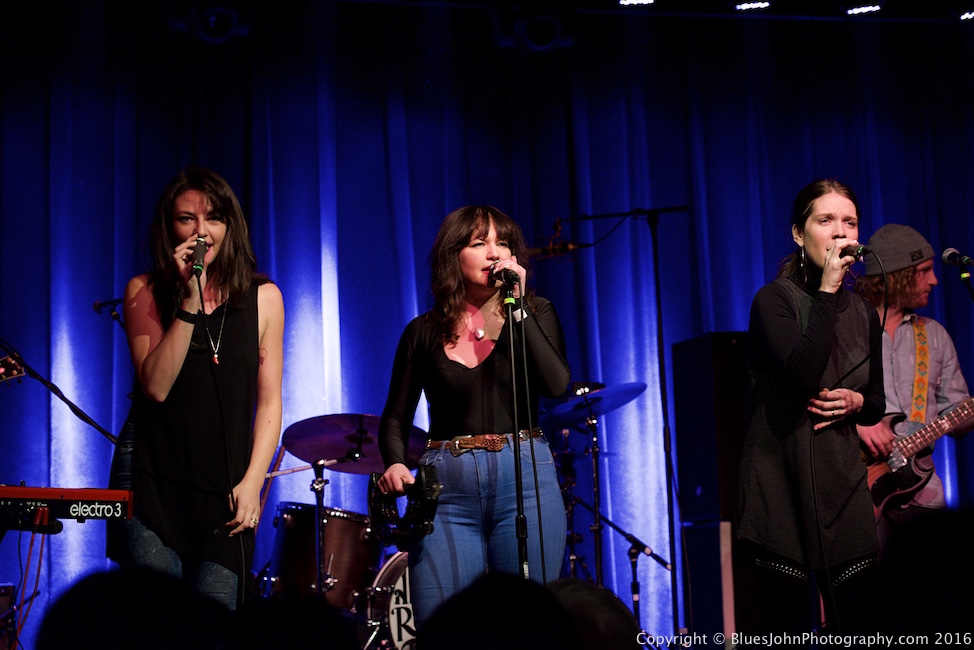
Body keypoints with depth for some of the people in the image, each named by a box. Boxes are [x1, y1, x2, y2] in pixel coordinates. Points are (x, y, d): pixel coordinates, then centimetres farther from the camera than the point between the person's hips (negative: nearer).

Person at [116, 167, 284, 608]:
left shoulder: (263, 298, 6)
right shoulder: (146, 292, 2)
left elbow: (269, 401, 7)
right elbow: (156, 385, -11)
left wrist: (252, 481, -3)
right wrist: (191, 300, -15)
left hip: (227, 488, 1)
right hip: (153, 481, -1)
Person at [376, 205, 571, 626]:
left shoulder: (535, 314, 7)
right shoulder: (424, 332, 9)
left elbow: (556, 385, -10)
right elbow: (396, 419, 12)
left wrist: (518, 305, -11)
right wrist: (395, 464, -9)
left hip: (525, 480, 0)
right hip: (446, 486, 0)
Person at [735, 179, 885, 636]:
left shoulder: (863, 315, 13)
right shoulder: (775, 300, -5)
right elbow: (801, 376, -22)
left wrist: (858, 403, -1)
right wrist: (827, 292, -18)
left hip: (843, 480, 5)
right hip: (782, 481, -5)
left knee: (859, 622, 0)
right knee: (786, 628, -4)